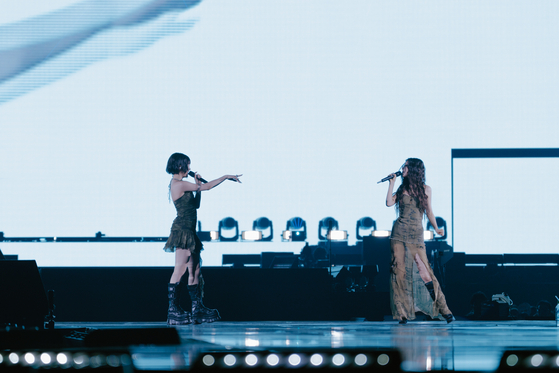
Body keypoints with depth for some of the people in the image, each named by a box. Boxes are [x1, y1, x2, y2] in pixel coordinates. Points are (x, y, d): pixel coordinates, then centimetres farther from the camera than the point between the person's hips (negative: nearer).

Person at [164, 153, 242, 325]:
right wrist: (226, 177, -4)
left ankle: (197, 308, 11)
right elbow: (207, 187, -12)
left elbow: (196, 204, 22)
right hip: (182, 230, -10)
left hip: (188, 232, 10)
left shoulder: (180, 184, 18)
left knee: (195, 271, 9)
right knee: (179, 271, -10)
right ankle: (173, 310, -10)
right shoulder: (179, 184, -12)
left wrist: (197, 186, 14)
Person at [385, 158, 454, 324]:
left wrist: (436, 228, 0)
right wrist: (392, 183, 2)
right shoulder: (402, 189, 11)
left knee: (424, 270, -8)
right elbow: (389, 202, -3)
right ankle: (402, 312, -2)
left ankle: (444, 310, -3)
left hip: (416, 235, -2)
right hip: (399, 233, 2)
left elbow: (429, 211, 13)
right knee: (399, 270, -5)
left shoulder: (426, 189, 8)